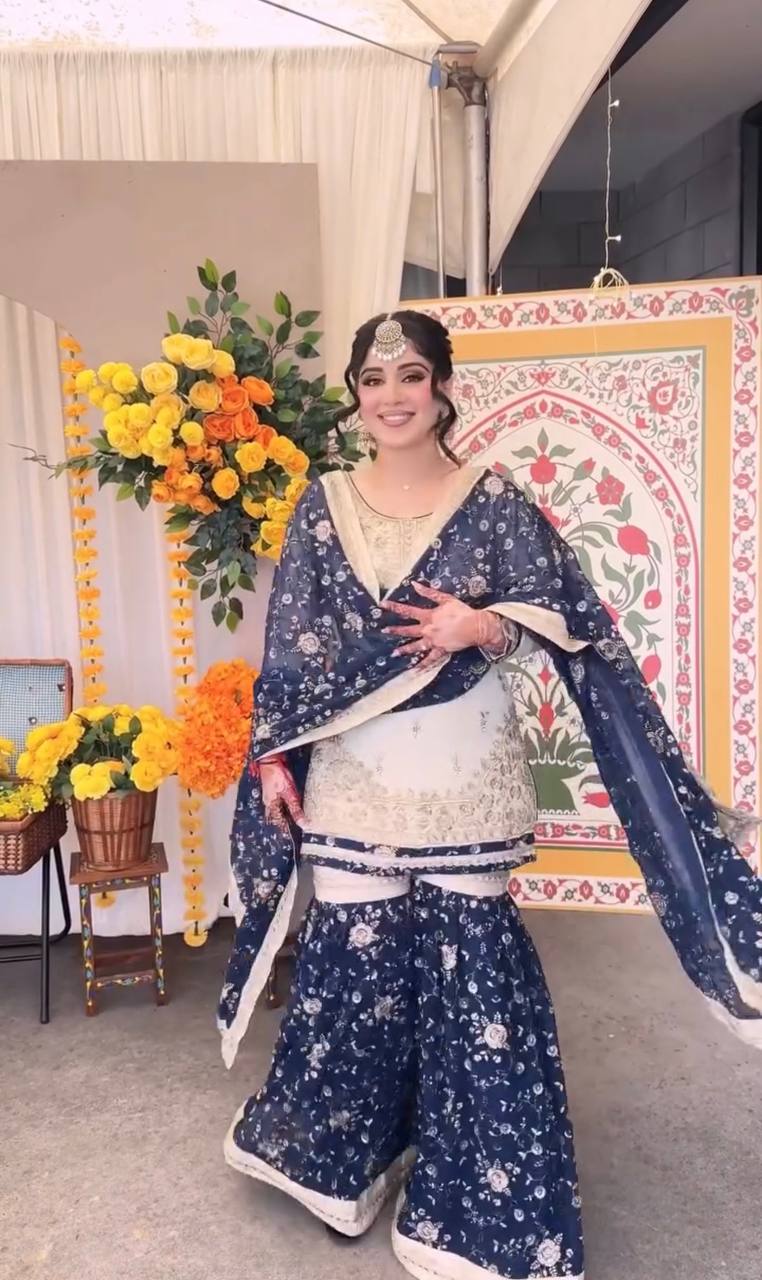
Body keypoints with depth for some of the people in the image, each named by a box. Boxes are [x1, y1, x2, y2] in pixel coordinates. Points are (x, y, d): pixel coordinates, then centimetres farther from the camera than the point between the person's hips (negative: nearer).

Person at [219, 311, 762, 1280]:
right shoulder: (322, 507, 4)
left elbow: (556, 615, -4)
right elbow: (290, 645, 4)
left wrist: (482, 627, -24)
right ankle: (343, 1149, 38)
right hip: (355, 779, 2)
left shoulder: (496, 502, -1)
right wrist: (273, 757, 0)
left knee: (470, 964, 5)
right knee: (355, 959, 10)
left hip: (464, 780, -1)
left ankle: (475, 1199, 27)